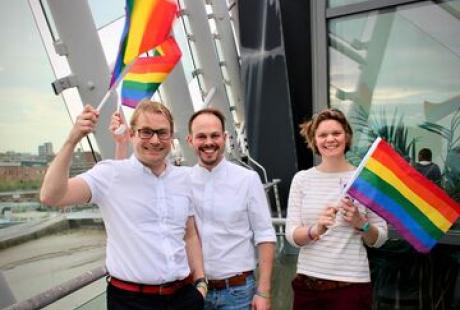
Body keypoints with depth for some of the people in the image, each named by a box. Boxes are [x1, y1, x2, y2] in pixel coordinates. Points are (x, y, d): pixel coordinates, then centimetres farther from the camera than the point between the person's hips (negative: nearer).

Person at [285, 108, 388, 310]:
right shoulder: (302, 179, 0)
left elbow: (379, 239, 2)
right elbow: (291, 235, -4)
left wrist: (361, 223, -17)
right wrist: (315, 230, -22)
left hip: (351, 283, -1)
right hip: (307, 280, 2)